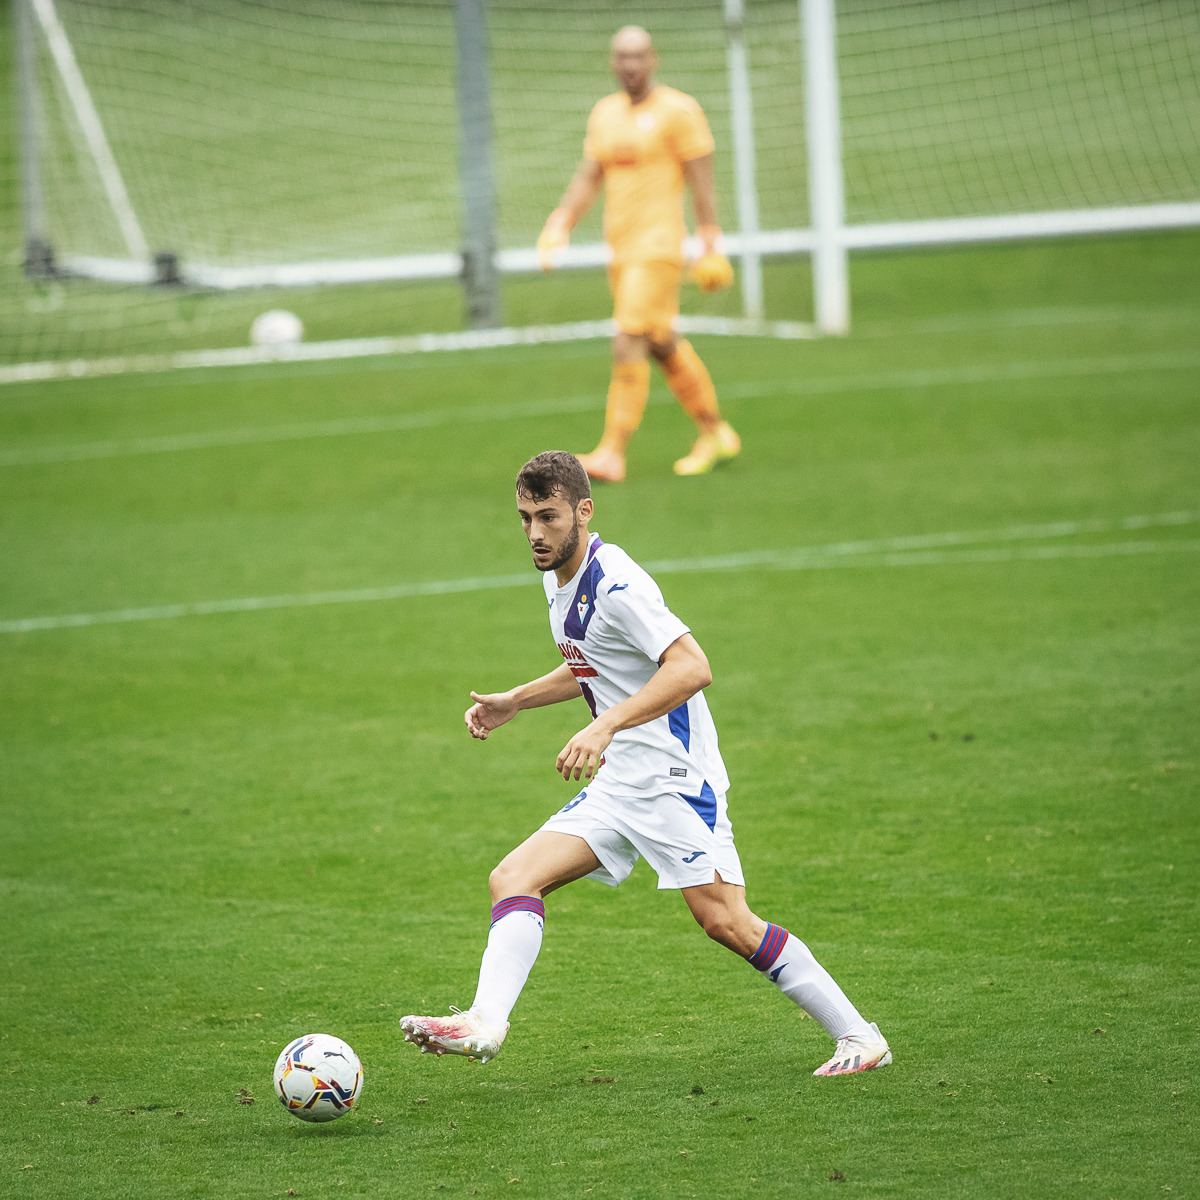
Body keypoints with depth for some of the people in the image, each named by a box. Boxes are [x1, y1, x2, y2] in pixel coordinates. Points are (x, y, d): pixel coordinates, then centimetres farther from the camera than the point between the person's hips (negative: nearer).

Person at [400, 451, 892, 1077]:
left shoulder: (615, 584, -17)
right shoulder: (558, 579, 13)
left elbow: (692, 666, -29)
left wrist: (603, 727, -35)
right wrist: (514, 701, 22)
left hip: (674, 778, -9)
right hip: (616, 785, 9)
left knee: (725, 921, -15)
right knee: (513, 879, -6)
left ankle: (858, 1035, -4)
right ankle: (485, 1021, -22)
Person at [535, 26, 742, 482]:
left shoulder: (678, 111, -6)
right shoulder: (604, 114, 14)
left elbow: (701, 179, -7)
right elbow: (588, 178, 15)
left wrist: (711, 243, -10)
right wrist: (561, 224, 1)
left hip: (658, 246, -8)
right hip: (620, 250, 8)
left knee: (628, 346, -15)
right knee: (662, 346, 14)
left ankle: (612, 453, -16)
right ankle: (715, 433, 28)